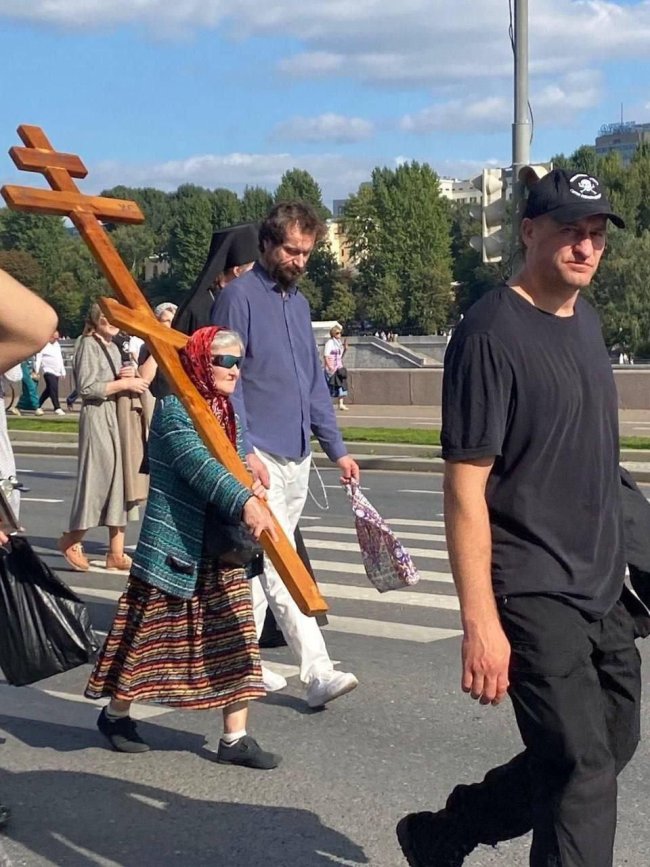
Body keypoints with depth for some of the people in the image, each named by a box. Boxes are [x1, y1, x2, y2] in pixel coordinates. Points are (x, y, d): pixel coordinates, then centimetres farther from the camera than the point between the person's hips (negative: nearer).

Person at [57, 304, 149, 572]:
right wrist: (124, 382, -14)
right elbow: (87, 387, -17)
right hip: (97, 417, -8)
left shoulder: (113, 348, 18)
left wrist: (128, 377, 2)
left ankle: (116, 552, 7)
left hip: (117, 416, 8)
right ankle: (72, 540, 10)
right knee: (99, 477, -7)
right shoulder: (89, 345, -7)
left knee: (120, 479, 4)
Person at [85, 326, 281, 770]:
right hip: (175, 545, -7)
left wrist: (252, 490, -4)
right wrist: (245, 504, -39)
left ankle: (235, 737, 11)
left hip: (220, 546, 8)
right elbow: (198, 464, -29)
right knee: (148, 630, 7)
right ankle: (117, 713, 29)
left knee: (235, 635, 4)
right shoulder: (174, 408, -14)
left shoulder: (227, 411, 11)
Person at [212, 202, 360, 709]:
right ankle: (318, 672, -12)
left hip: (298, 457, 8)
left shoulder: (299, 303, 17)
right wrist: (245, 451, -18)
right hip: (259, 456, -8)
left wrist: (337, 449, 14)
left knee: (264, 565, 12)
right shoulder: (239, 297, -6)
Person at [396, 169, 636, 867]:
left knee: (611, 746, 16)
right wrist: (480, 622, -22)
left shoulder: (585, 318, 11)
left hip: (601, 591, 9)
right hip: (533, 594, -9)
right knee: (584, 769, -8)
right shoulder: (491, 334, -15)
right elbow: (464, 487, -19)